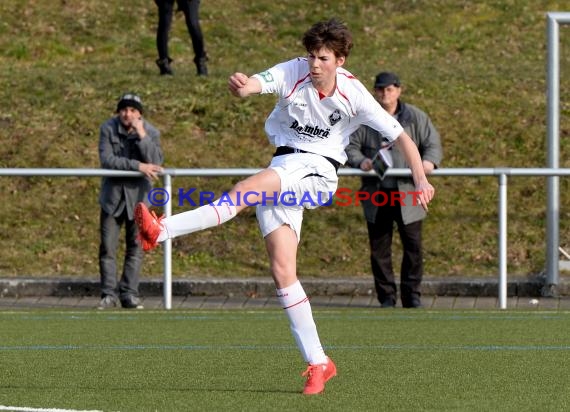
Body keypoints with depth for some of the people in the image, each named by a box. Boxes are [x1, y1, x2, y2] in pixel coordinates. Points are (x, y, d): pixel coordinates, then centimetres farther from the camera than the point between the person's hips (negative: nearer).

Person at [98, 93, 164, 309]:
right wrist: (138, 166, -26)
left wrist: (142, 136, -25)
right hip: (112, 194, 0)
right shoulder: (108, 129, -8)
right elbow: (107, 160, -18)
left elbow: (155, 163, -18)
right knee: (108, 247, -2)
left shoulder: (151, 132, -6)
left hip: (138, 194, 0)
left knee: (136, 247, 1)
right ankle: (108, 294, 5)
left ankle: (129, 294, 8)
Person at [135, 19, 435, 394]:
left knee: (250, 189, -32)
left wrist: (421, 180, -5)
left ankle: (163, 231, -35)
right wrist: (241, 86, -49)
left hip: (318, 169, -4)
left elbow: (400, 135, 2)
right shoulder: (293, 73, -4)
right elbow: (255, 85, -25)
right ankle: (318, 363, 1)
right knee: (282, 269, -4)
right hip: (283, 169, 4)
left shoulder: (354, 95, -6)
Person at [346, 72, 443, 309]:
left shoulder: (415, 117, 3)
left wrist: (429, 161, -19)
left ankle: (412, 296, 8)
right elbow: (350, 146, 3)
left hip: (407, 193, -1)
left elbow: (433, 144, 3)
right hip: (376, 194, 1)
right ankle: (386, 296, 13)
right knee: (379, 247, 5)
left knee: (413, 244, -2)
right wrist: (360, 161, -18)